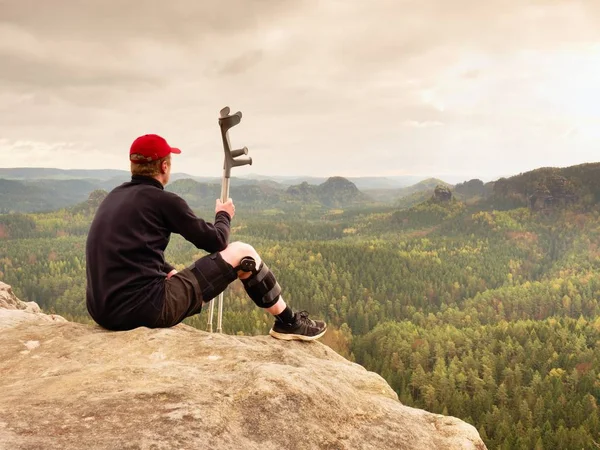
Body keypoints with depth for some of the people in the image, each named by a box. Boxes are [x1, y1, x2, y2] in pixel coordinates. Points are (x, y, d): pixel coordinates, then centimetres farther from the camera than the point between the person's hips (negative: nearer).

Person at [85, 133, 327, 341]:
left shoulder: (114, 196, 15)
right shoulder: (163, 200, -6)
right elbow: (215, 241, 4)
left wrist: (172, 273, 27)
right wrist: (224, 216, 24)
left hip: (104, 312, 8)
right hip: (147, 310, -8)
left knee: (172, 276, 41)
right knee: (242, 253, 5)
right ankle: (289, 322, 20)